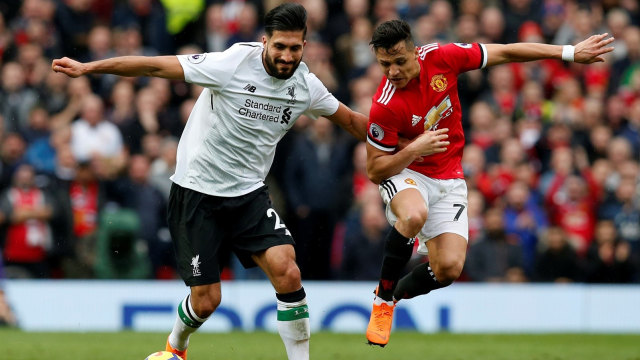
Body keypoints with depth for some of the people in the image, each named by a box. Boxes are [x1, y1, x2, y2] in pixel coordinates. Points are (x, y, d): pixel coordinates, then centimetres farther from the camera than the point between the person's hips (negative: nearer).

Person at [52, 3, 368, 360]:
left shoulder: (306, 86, -4)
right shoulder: (232, 64, -20)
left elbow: (351, 120, 16)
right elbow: (155, 66, -17)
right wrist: (87, 67, -16)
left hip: (249, 193, 3)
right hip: (198, 193, -3)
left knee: (287, 272, -21)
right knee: (206, 301, -2)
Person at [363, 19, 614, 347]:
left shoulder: (440, 58, -15)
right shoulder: (385, 107, -23)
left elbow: (505, 53, -3)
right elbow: (374, 172, -14)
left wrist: (570, 53, 0)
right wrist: (414, 150, -30)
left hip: (448, 180, 3)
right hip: (405, 174, -3)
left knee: (449, 268, -15)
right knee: (414, 216, -39)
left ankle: (398, 292, 18)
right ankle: (382, 298, -17)